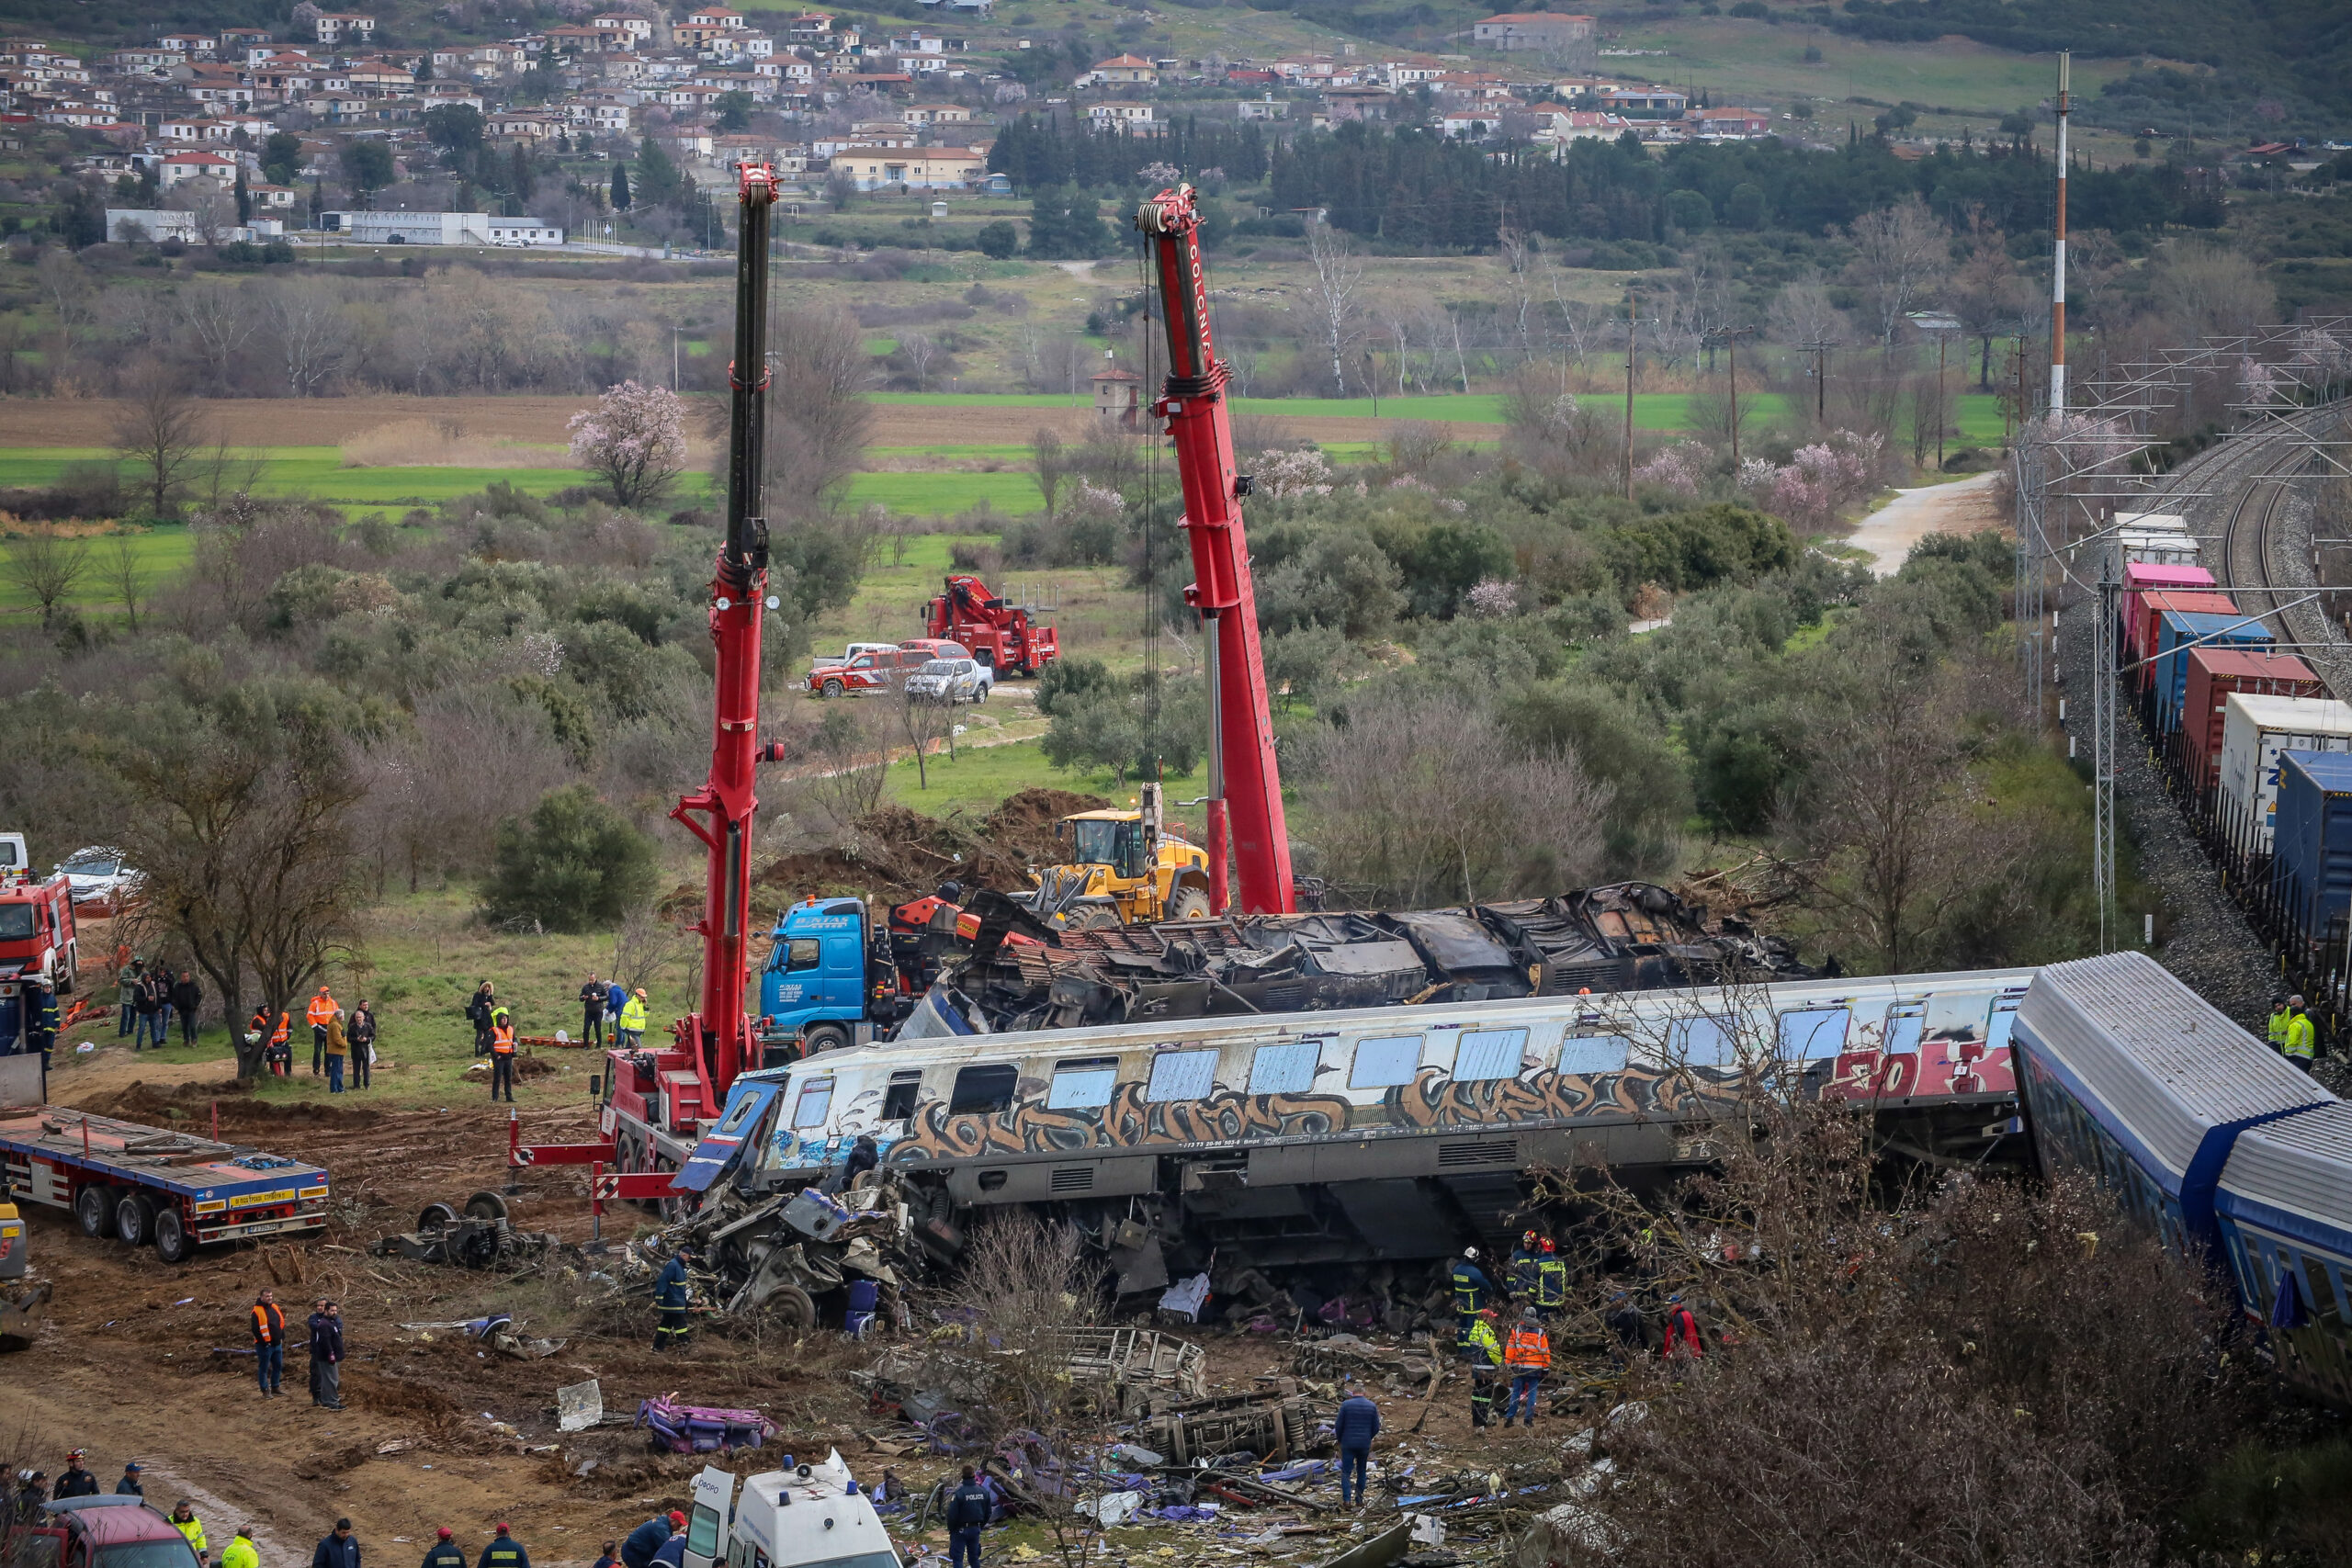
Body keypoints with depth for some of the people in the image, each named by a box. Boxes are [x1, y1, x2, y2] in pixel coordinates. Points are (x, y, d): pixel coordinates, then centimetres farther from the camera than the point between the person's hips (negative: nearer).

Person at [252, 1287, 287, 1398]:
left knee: (278, 1366, 14)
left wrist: (281, 1337, 9)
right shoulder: (257, 1311, -13)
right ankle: (265, 1391, 7)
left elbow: (281, 1323, 18)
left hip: (277, 1343, 7)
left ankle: (275, 1387, 26)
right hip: (264, 1345, -7)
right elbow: (256, 1329, -16)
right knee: (264, 1368, 1)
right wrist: (264, 1342, -17)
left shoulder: (275, 1308, 9)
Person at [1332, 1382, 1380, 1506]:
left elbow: (1338, 1425, -6)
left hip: (1348, 1444, -2)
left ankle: (1346, 1498, -14)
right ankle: (1359, 1499, 14)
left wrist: (1339, 1440, 10)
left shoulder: (1346, 1405, -7)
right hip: (1365, 1444, 2)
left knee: (1346, 1472, 1)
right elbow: (1376, 1428, 1)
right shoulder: (1372, 1406, 0)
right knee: (1361, 1472, 14)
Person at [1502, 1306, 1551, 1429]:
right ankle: (1529, 1419, 1)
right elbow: (1545, 1351, 3)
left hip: (1519, 1367, 1)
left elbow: (1510, 1348, 1)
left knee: (1516, 1392, 8)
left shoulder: (1516, 1330, 0)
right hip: (1535, 1368, -1)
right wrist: (1546, 1368, 10)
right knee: (1532, 1393, 5)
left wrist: (1508, 1363, 9)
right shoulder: (1540, 1332, -1)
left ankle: (1509, 1417, 5)